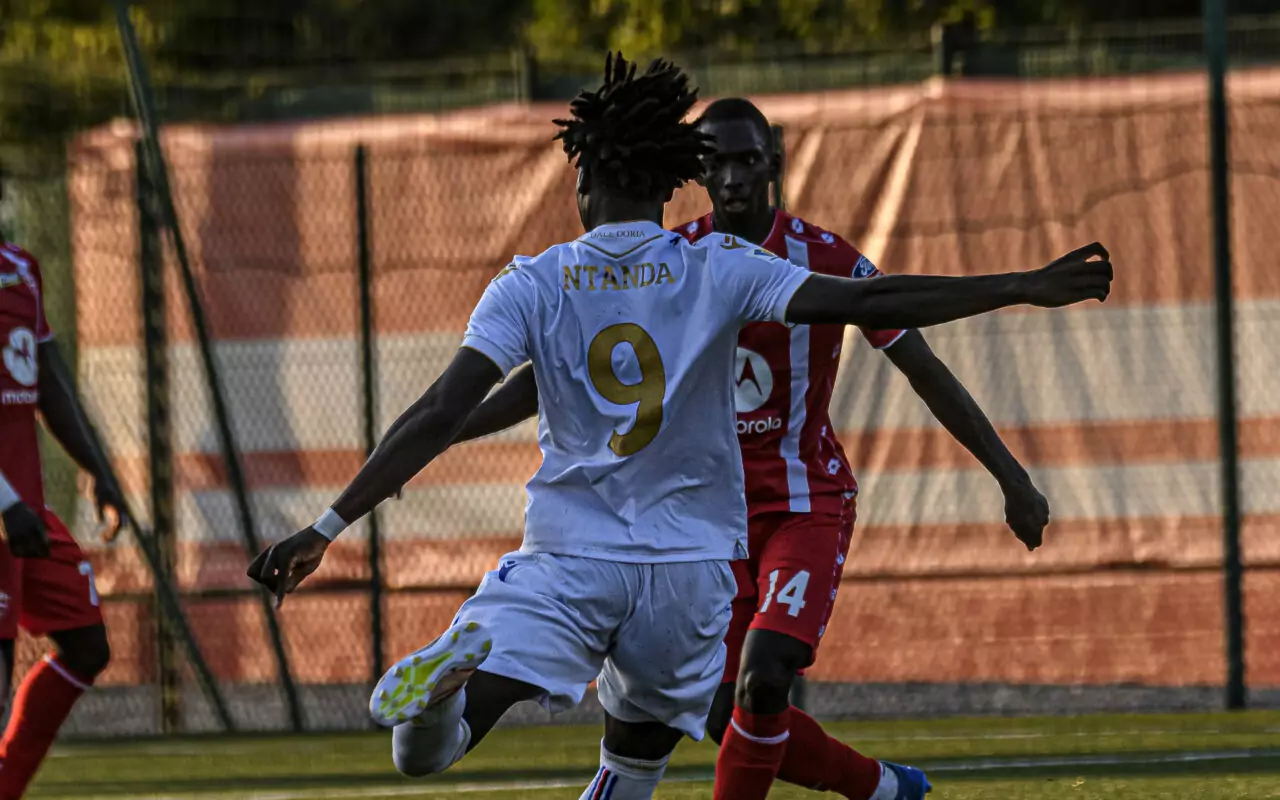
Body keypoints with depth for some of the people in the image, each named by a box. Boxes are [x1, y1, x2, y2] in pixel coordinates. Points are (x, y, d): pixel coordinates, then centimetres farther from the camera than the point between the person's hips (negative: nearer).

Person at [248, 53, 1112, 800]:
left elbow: (441, 415, -10)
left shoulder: (532, 285, -1)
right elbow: (866, 301, -9)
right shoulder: (718, 272, -1)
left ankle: (448, 686, -47)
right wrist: (1026, 288, -6)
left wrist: (326, 529, -11)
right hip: (689, 567, 2)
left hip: (567, 561, -2)